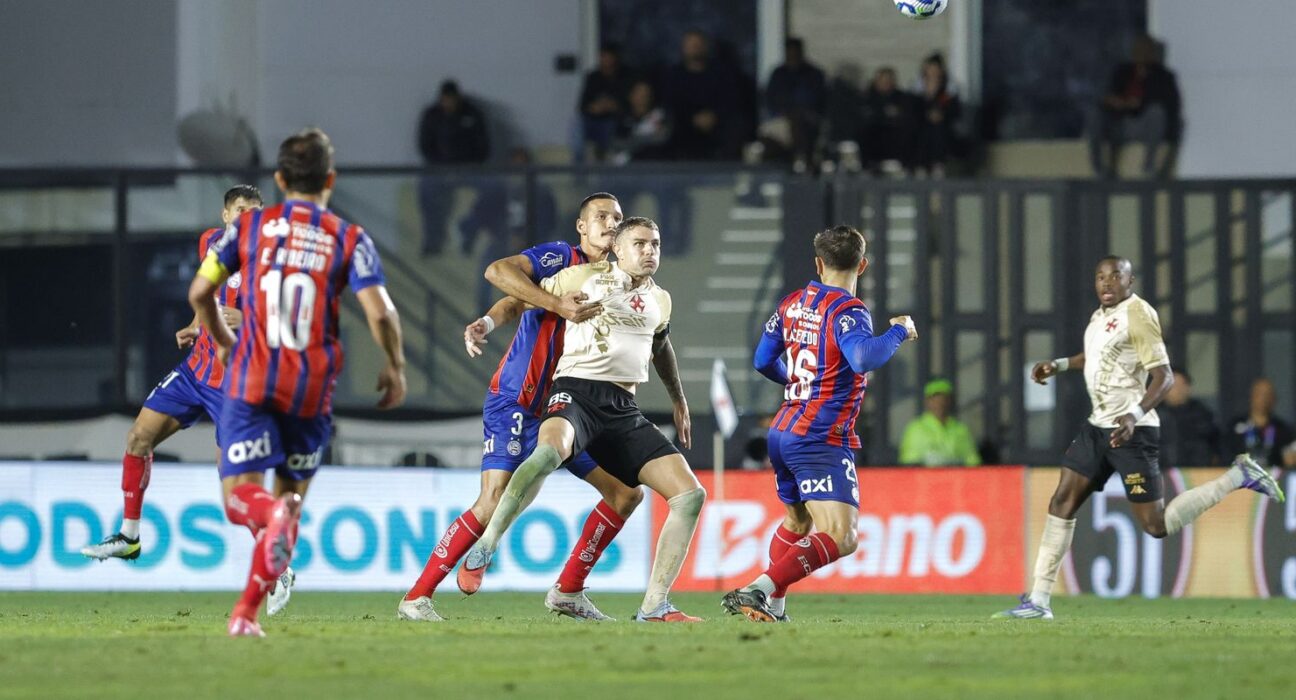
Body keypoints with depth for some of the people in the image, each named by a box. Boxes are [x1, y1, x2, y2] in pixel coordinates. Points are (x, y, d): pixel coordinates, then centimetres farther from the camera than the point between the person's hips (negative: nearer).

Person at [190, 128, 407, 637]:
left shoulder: (250, 226, 6)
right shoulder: (349, 240, 1)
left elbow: (199, 293, 5)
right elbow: (379, 313, -9)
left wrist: (222, 341, 23)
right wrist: (395, 367, 8)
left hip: (251, 381, -1)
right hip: (313, 388, 1)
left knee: (239, 495, -3)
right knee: (293, 495, 14)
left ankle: (273, 513, -40)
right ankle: (246, 613, 7)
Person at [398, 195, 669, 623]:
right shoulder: (560, 258, -9)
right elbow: (498, 271, -26)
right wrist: (558, 304, -35)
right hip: (515, 406, -8)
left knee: (627, 492, 5)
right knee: (495, 501, -20)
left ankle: (568, 592, 14)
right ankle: (416, 598, -13)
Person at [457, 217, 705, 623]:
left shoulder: (659, 301, 21)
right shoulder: (587, 278, 6)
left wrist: (679, 402, 49)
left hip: (623, 411, 6)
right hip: (577, 391, -6)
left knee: (690, 494, -6)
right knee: (550, 449, -42)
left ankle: (654, 608, -2)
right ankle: (482, 551, -31)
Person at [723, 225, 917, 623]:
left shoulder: (792, 304, 9)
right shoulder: (847, 311, -14)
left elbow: (763, 360, 20)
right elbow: (864, 358, -32)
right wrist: (899, 331, -14)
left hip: (782, 433, 9)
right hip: (822, 441, -9)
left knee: (796, 519, 30)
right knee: (840, 537, -17)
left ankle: (774, 606, 30)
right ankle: (759, 590, -31)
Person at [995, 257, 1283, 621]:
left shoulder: (1138, 315, -14)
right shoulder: (1101, 316, 12)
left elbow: (1164, 377, -19)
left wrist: (1136, 414, -32)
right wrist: (1059, 365, 25)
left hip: (1131, 431, -8)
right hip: (1097, 426, 8)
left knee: (1156, 525, -7)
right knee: (1062, 501, 2)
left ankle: (1238, 477, 6)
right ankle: (1039, 601, 3)